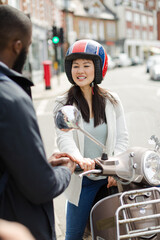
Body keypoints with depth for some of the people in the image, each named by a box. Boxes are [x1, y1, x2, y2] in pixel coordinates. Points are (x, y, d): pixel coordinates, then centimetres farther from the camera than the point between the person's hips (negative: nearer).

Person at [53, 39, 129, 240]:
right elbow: (64, 138, -18)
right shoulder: (63, 104, -2)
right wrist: (79, 159, -38)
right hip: (82, 180, -1)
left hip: (112, 177, 2)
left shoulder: (112, 101, 5)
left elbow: (122, 137, 3)